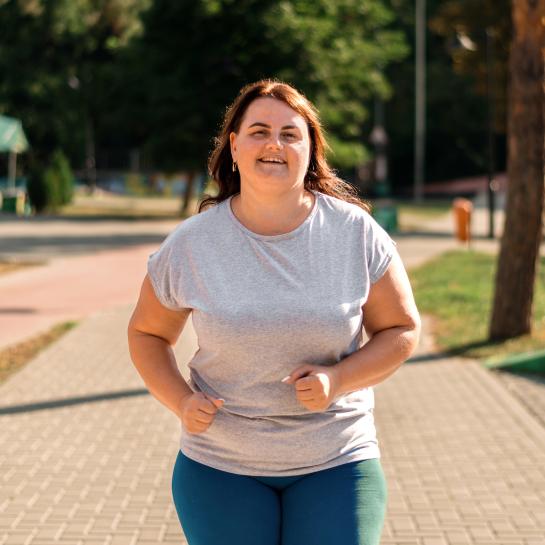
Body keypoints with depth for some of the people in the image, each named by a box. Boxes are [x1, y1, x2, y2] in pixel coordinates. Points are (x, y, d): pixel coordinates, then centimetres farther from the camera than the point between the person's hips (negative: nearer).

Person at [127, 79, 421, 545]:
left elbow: (402, 330, 1)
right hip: (221, 466, 0)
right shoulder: (190, 245, -6)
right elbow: (147, 333, 8)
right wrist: (180, 401, -9)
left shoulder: (357, 233, -6)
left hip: (335, 462, 0)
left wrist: (338, 380, -16)